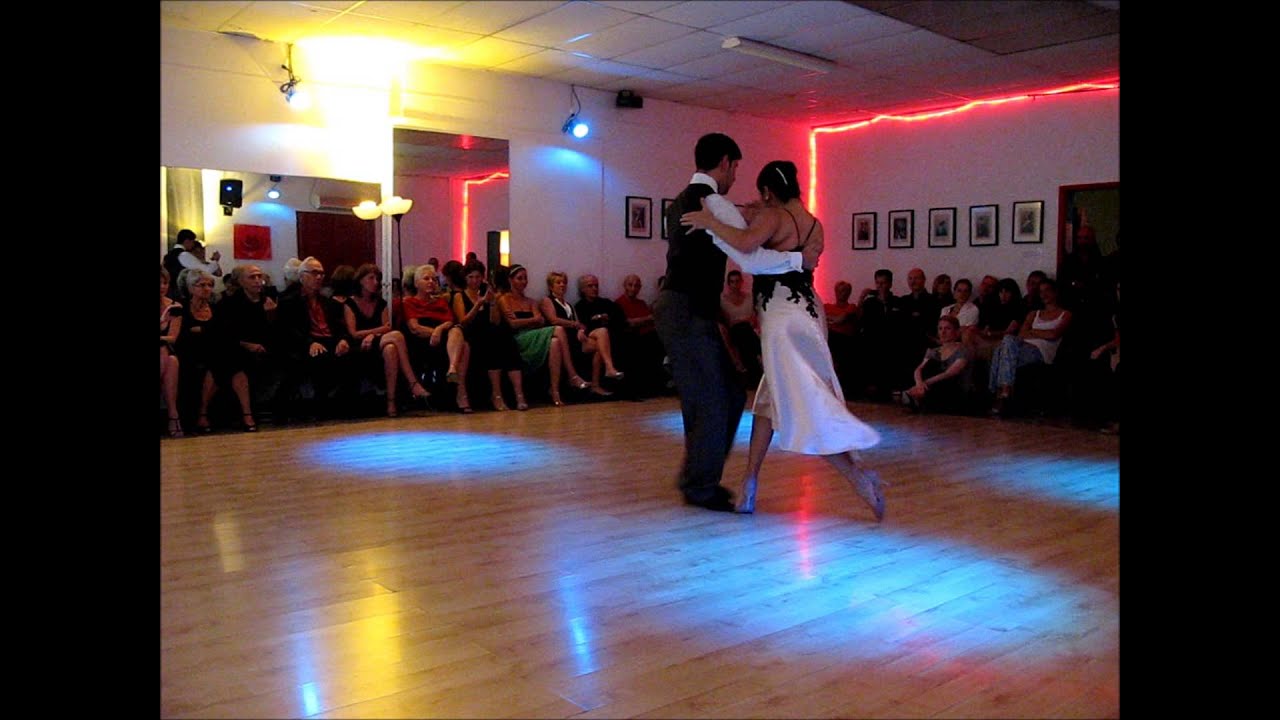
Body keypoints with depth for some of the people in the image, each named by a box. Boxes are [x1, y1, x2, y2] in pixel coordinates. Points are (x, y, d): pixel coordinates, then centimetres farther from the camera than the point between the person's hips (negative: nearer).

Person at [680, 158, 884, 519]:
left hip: (783, 317, -9)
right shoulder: (814, 225, 14)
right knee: (770, 398, 15)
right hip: (808, 311, 9)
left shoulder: (773, 215, -10)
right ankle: (749, 484, 18)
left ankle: (859, 475, -8)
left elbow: (746, 244, -29)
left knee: (802, 403, -6)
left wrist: (711, 223, -16)